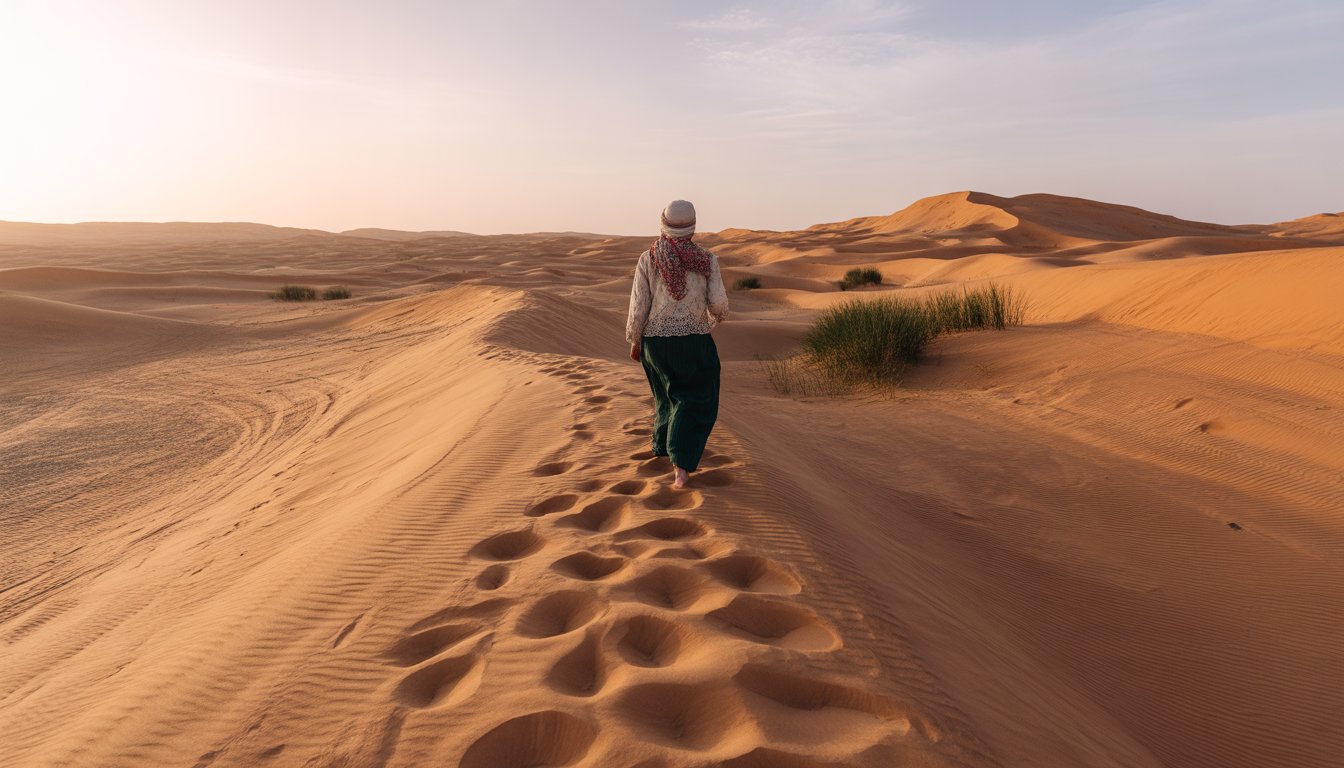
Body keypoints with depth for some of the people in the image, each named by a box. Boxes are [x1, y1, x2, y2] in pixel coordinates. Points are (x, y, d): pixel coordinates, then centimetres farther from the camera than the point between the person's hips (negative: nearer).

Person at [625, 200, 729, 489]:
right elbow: (719, 304, -6)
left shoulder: (647, 259, -5)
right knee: (695, 403, 6)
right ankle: (681, 466, -11)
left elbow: (638, 305, -6)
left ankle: (663, 446, 44)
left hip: (656, 342, 3)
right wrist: (715, 317, 18)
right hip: (694, 342, -2)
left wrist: (634, 341, 8)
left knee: (668, 392, 26)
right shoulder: (706, 260, -6)